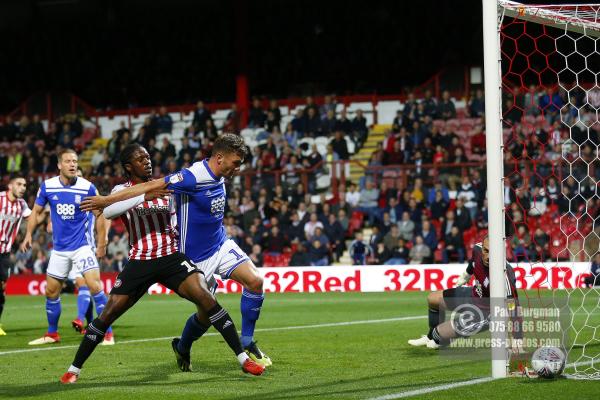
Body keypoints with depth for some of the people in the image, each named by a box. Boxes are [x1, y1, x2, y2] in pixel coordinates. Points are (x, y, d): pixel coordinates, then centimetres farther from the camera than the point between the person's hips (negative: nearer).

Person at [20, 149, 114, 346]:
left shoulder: (87, 187, -10)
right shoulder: (47, 186, -4)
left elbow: (99, 215, 0)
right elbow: (37, 211, 10)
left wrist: (101, 244, -1)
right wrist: (28, 234, -1)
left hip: (83, 246, -4)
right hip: (59, 248, 4)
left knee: (95, 285, -18)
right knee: (51, 291, 9)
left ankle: (108, 334, -13)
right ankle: (52, 334, 27)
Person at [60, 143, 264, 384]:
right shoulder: (122, 190, 0)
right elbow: (108, 212, -23)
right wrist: (145, 196, -32)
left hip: (171, 258, 2)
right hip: (139, 262, -2)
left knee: (205, 298, -18)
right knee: (108, 314, -4)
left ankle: (243, 359, -15)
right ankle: (74, 369, 11)